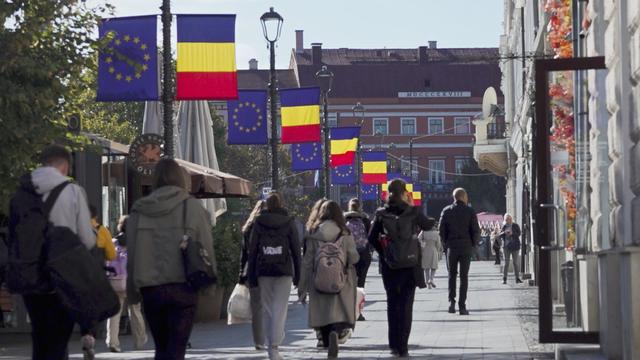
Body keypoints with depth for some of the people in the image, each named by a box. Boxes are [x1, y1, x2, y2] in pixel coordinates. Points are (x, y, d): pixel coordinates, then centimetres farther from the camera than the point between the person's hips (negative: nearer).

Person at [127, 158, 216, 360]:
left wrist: (132, 291, 11)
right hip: (182, 285, -3)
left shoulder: (139, 211, 5)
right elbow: (206, 247, -3)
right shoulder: (191, 207, -2)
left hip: (150, 288, 3)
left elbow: (132, 255, 4)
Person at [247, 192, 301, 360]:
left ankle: (271, 345, 15)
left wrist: (251, 276, 6)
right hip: (284, 270, -1)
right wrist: (297, 274, 7)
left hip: (263, 270, 1)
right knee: (280, 308, -4)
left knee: (267, 308, 12)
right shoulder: (288, 222, 1)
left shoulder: (258, 223, 2)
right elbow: (296, 249, 1)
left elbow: (252, 249, 2)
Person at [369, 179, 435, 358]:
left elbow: (372, 238, -2)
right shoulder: (412, 212, -8)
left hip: (389, 265, 2)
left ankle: (394, 345, 13)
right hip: (410, 264, -2)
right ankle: (402, 346, -1)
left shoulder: (382, 214, -2)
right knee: (406, 304, 2)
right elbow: (428, 225, 8)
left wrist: (383, 252, 10)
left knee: (392, 303, 13)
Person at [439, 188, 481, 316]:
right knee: (464, 277, 3)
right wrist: (473, 244, 8)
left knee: (452, 275, 14)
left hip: (451, 248, 1)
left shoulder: (446, 211, 1)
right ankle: (462, 306, -1)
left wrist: (446, 244, 10)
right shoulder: (470, 211, -4)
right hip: (466, 248, -1)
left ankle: (451, 301, -2)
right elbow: (476, 231, -6)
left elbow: (442, 230, -1)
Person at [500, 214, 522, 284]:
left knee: (516, 262, 1)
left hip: (515, 246, -1)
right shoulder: (504, 226, 9)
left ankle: (517, 278, 5)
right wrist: (504, 232, -14)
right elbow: (500, 235, 6)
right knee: (506, 262, -3)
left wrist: (512, 233, -23)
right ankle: (504, 278, -2)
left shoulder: (515, 226, 3)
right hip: (506, 246, 1)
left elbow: (519, 233, -6)